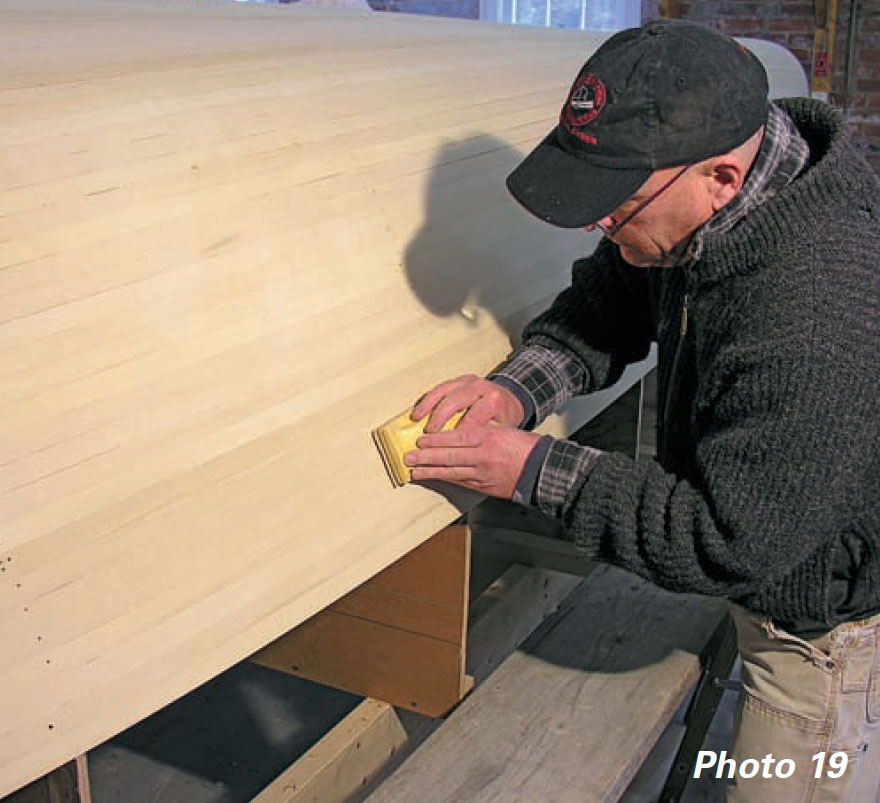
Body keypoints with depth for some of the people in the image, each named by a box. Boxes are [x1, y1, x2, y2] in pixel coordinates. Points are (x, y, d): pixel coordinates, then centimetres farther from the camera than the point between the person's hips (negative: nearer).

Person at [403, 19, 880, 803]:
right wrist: (519, 387, -19)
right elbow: (605, 306, 1)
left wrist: (537, 471, -28)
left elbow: (732, 542, -33)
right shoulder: (703, 210, -14)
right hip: (776, 576, 8)